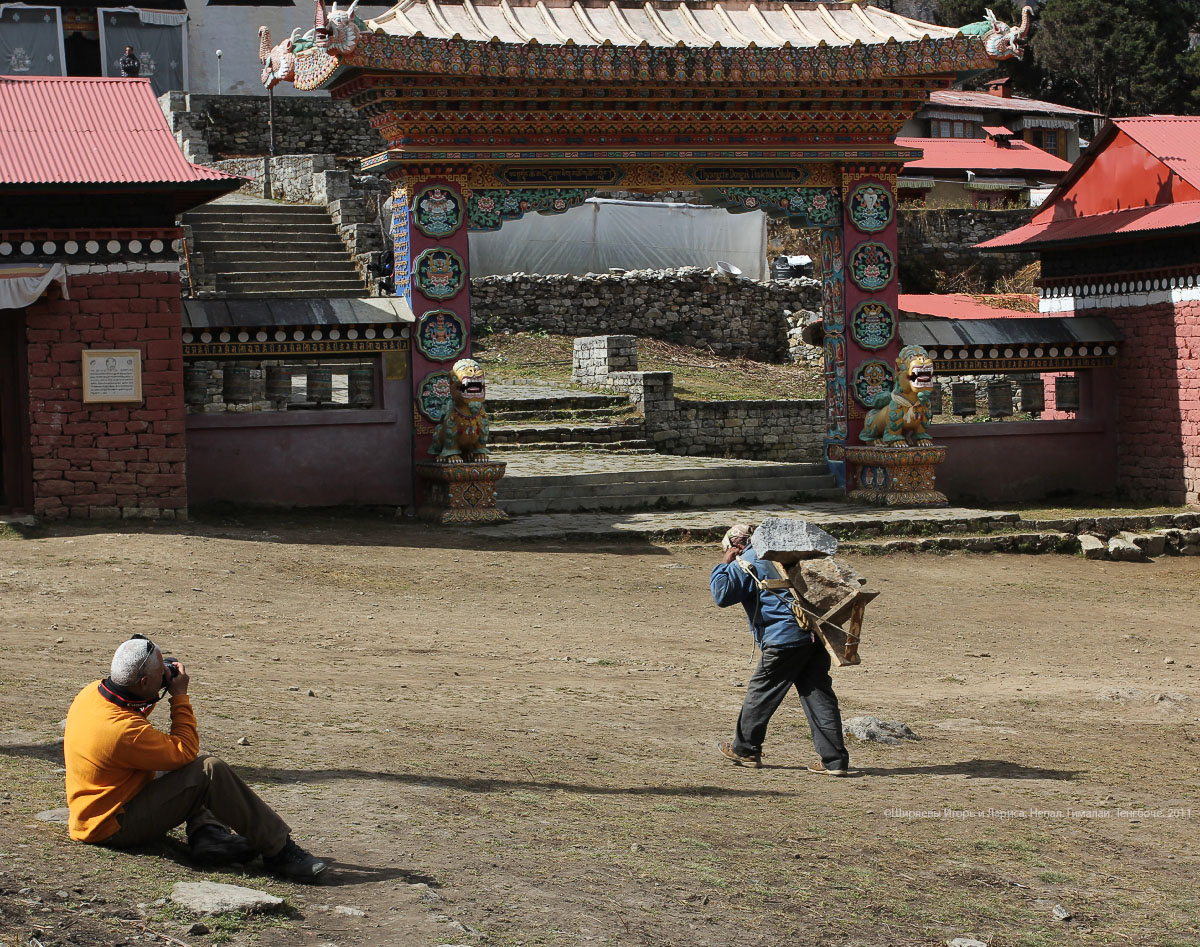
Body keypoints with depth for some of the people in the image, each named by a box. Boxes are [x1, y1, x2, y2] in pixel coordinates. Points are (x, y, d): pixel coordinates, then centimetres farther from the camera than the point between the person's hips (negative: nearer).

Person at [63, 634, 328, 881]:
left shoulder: (92, 691, -2)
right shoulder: (123, 731, -31)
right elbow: (185, 750, -17)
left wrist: (152, 697, 6)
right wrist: (180, 696, -9)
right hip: (113, 828, -10)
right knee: (210, 771, -20)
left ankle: (207, 834, -3)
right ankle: (280, 851, -13)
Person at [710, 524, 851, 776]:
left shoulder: (745, 563, -1)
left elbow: (722, 595, -6)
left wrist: (723, 564, 5)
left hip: (785, 638, -7)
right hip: (814, 634, 7)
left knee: (761, 691, 10)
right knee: (819, 696, 4)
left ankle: (745, 750, 22)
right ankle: (835, 760, -2)